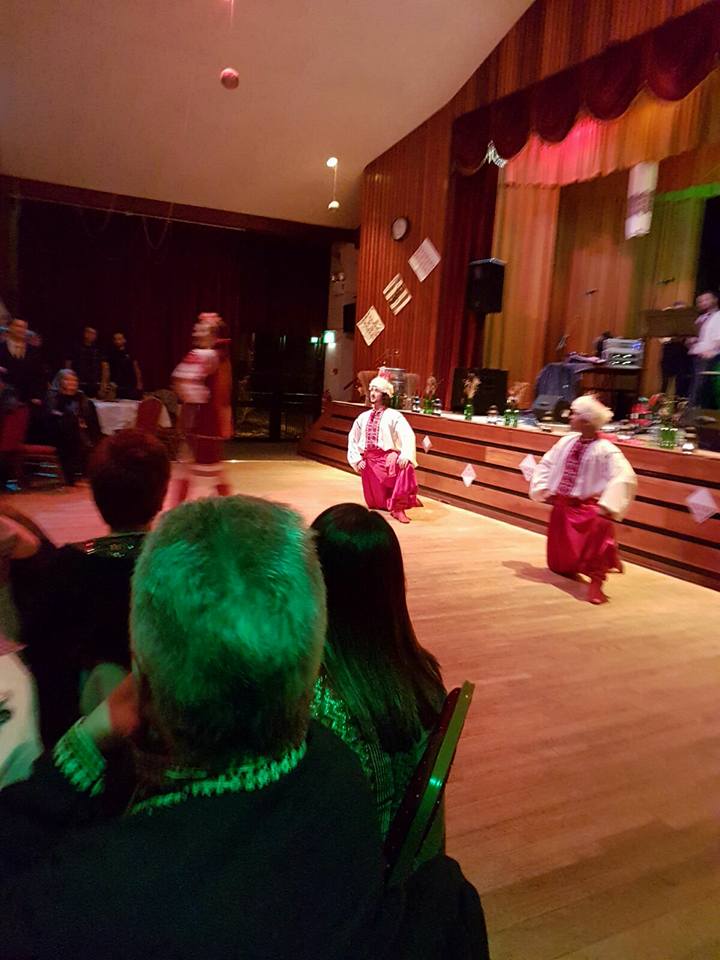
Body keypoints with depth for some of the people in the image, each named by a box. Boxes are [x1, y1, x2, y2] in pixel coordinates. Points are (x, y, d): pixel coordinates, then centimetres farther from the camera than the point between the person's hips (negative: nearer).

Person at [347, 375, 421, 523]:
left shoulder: (394, 416, -3)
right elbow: (352, 439, 18)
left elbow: (408, 436, -17)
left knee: (406, 467, -39)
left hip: (388, 457, -4)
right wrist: (357, 459, 4)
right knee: (375, 503, 5)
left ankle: (398, 508, -29)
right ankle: (390, 503, 41)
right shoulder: (363, 417, 12)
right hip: (369, 460, 4)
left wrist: (405, 456, -34)